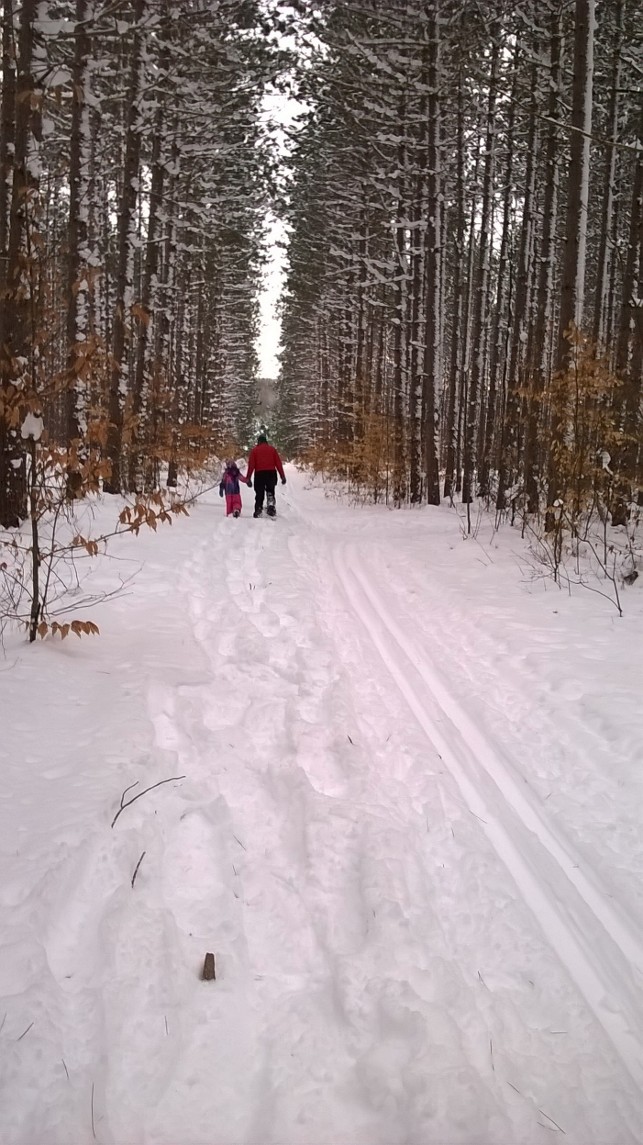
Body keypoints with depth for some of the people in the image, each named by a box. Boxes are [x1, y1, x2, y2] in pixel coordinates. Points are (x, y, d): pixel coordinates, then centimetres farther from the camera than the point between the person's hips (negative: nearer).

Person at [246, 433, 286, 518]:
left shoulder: (254, 450, 5)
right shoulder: (272, 449, 8)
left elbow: (251, 464, -1)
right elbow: (278, 463, 4)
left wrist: (248, 478, -1)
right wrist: (282, 476, 5)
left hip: (259, 474, -1)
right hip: (271, 473, 1)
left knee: (259, 494, 5)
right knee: (270, 492, 14)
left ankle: (258, 511, -2)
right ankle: (271, 506, -8)